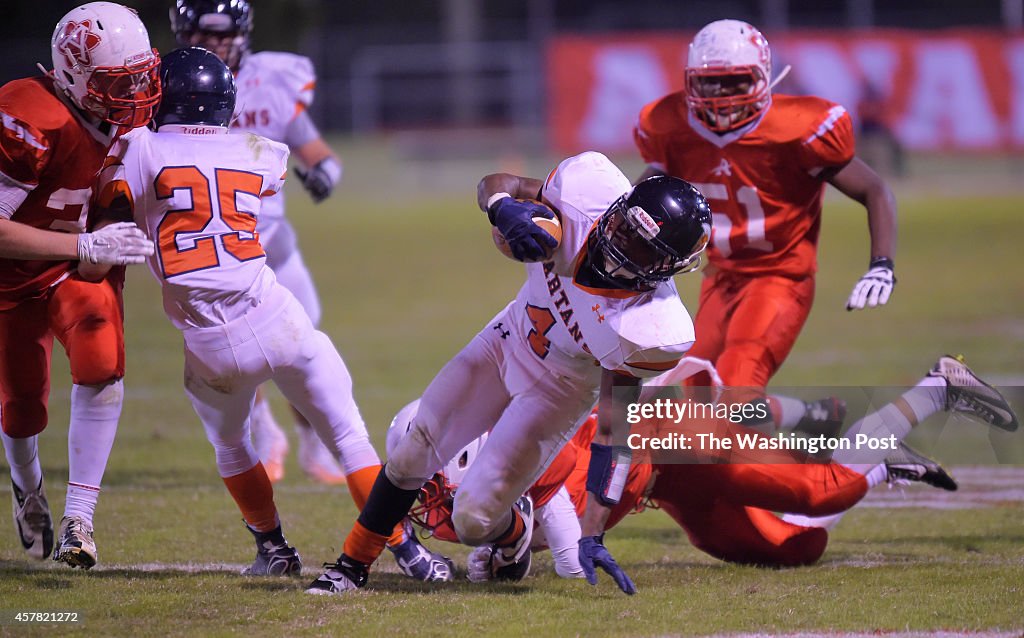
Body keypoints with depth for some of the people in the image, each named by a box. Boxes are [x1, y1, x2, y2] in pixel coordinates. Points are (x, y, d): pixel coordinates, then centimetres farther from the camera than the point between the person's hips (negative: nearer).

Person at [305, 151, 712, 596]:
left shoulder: (649, 330, -37)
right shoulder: (589, 186, -29)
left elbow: (614, 430, -26)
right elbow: (496, 184, -10)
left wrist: (592, 535, -26)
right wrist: (504, 208, -35)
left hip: (559, 390, -4)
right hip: (508, 338, 4)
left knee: (474, 521, -7)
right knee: (412, 457, 5)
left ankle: (513, 531, 31)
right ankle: (352, 566, 27)